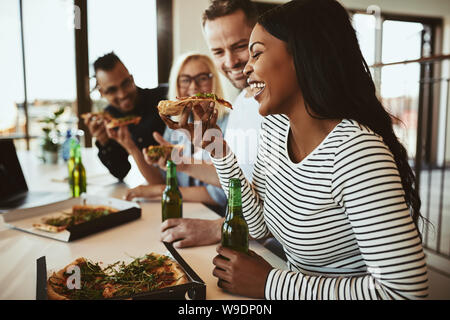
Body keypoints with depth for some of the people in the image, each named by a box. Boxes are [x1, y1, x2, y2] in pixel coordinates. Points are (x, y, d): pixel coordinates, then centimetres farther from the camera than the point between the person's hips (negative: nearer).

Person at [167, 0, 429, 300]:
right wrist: (215, 145, -6)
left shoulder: (355, 148, -25)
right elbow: (258, 225, 1)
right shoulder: (274, 128, -2)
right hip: (300, 287, 5)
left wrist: (269, 283, -20)